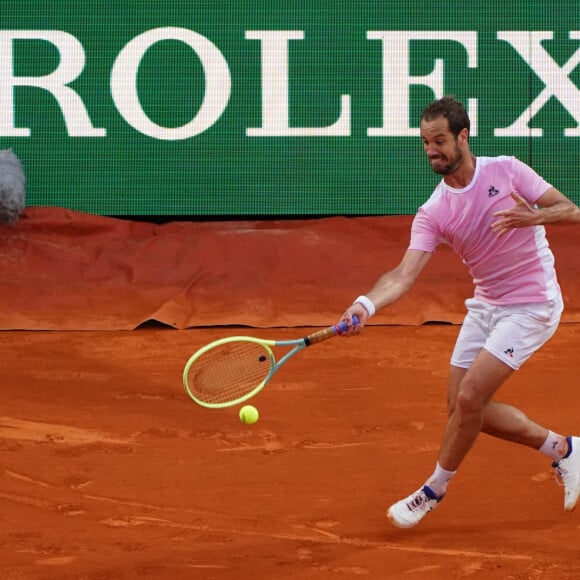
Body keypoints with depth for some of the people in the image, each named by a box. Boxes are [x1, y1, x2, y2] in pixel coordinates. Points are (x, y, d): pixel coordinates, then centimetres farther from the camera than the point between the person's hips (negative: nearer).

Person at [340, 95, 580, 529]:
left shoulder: (507, 172, -13)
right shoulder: (432, 213, -6)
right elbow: (405, 274, -18)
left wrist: (534, 216, -34)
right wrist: (367, 305, -38)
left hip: (531, 306, -6)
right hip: (485, 305, 6)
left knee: (469, 397, -15)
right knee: (465, 406, 7)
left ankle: (435, 490, 7)